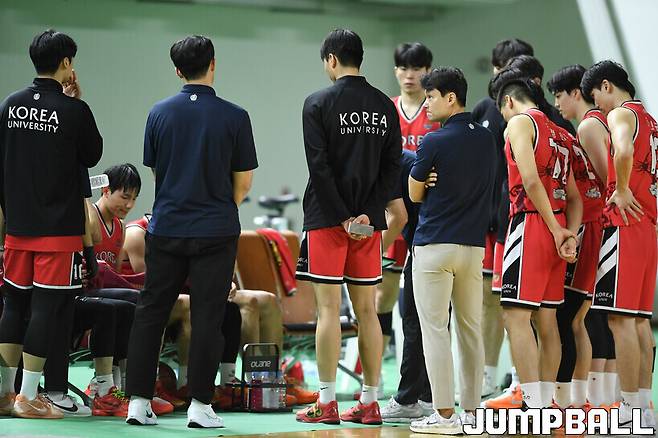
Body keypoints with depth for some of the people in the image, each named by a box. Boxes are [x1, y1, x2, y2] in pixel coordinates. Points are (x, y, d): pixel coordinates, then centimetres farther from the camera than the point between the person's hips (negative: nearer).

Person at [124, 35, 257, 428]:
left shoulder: (160, 113, 0)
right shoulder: (234, 117, -6)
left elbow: (155, 171, 9)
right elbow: (243, 183, -1)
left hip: (166, 229, 2)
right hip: (216, 232, -2)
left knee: (150, 313, 9)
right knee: (207, 318, 3)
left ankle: (138, 400, 8)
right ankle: (200, 405, 3)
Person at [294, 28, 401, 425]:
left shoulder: (319, 103, -6)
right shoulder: (385, 106, 9)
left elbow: (319, 166, -12)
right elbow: (393, 167, 3)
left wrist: (342, 218, -9)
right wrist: (367, 214, -3)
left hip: (327, 219, -4)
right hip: (369, 222, 4)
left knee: (329, 309, -2)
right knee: (367, 311, 7)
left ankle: (327, 403, -2)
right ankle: (369, 403, 9)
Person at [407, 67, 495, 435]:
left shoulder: (435, 142, -12)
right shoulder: (487, 139, 8)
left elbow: (415, 194, -1)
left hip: (435, 244, -6)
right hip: (474, 244, 6)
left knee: (435, 330, -3)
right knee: (471, 329, 11)